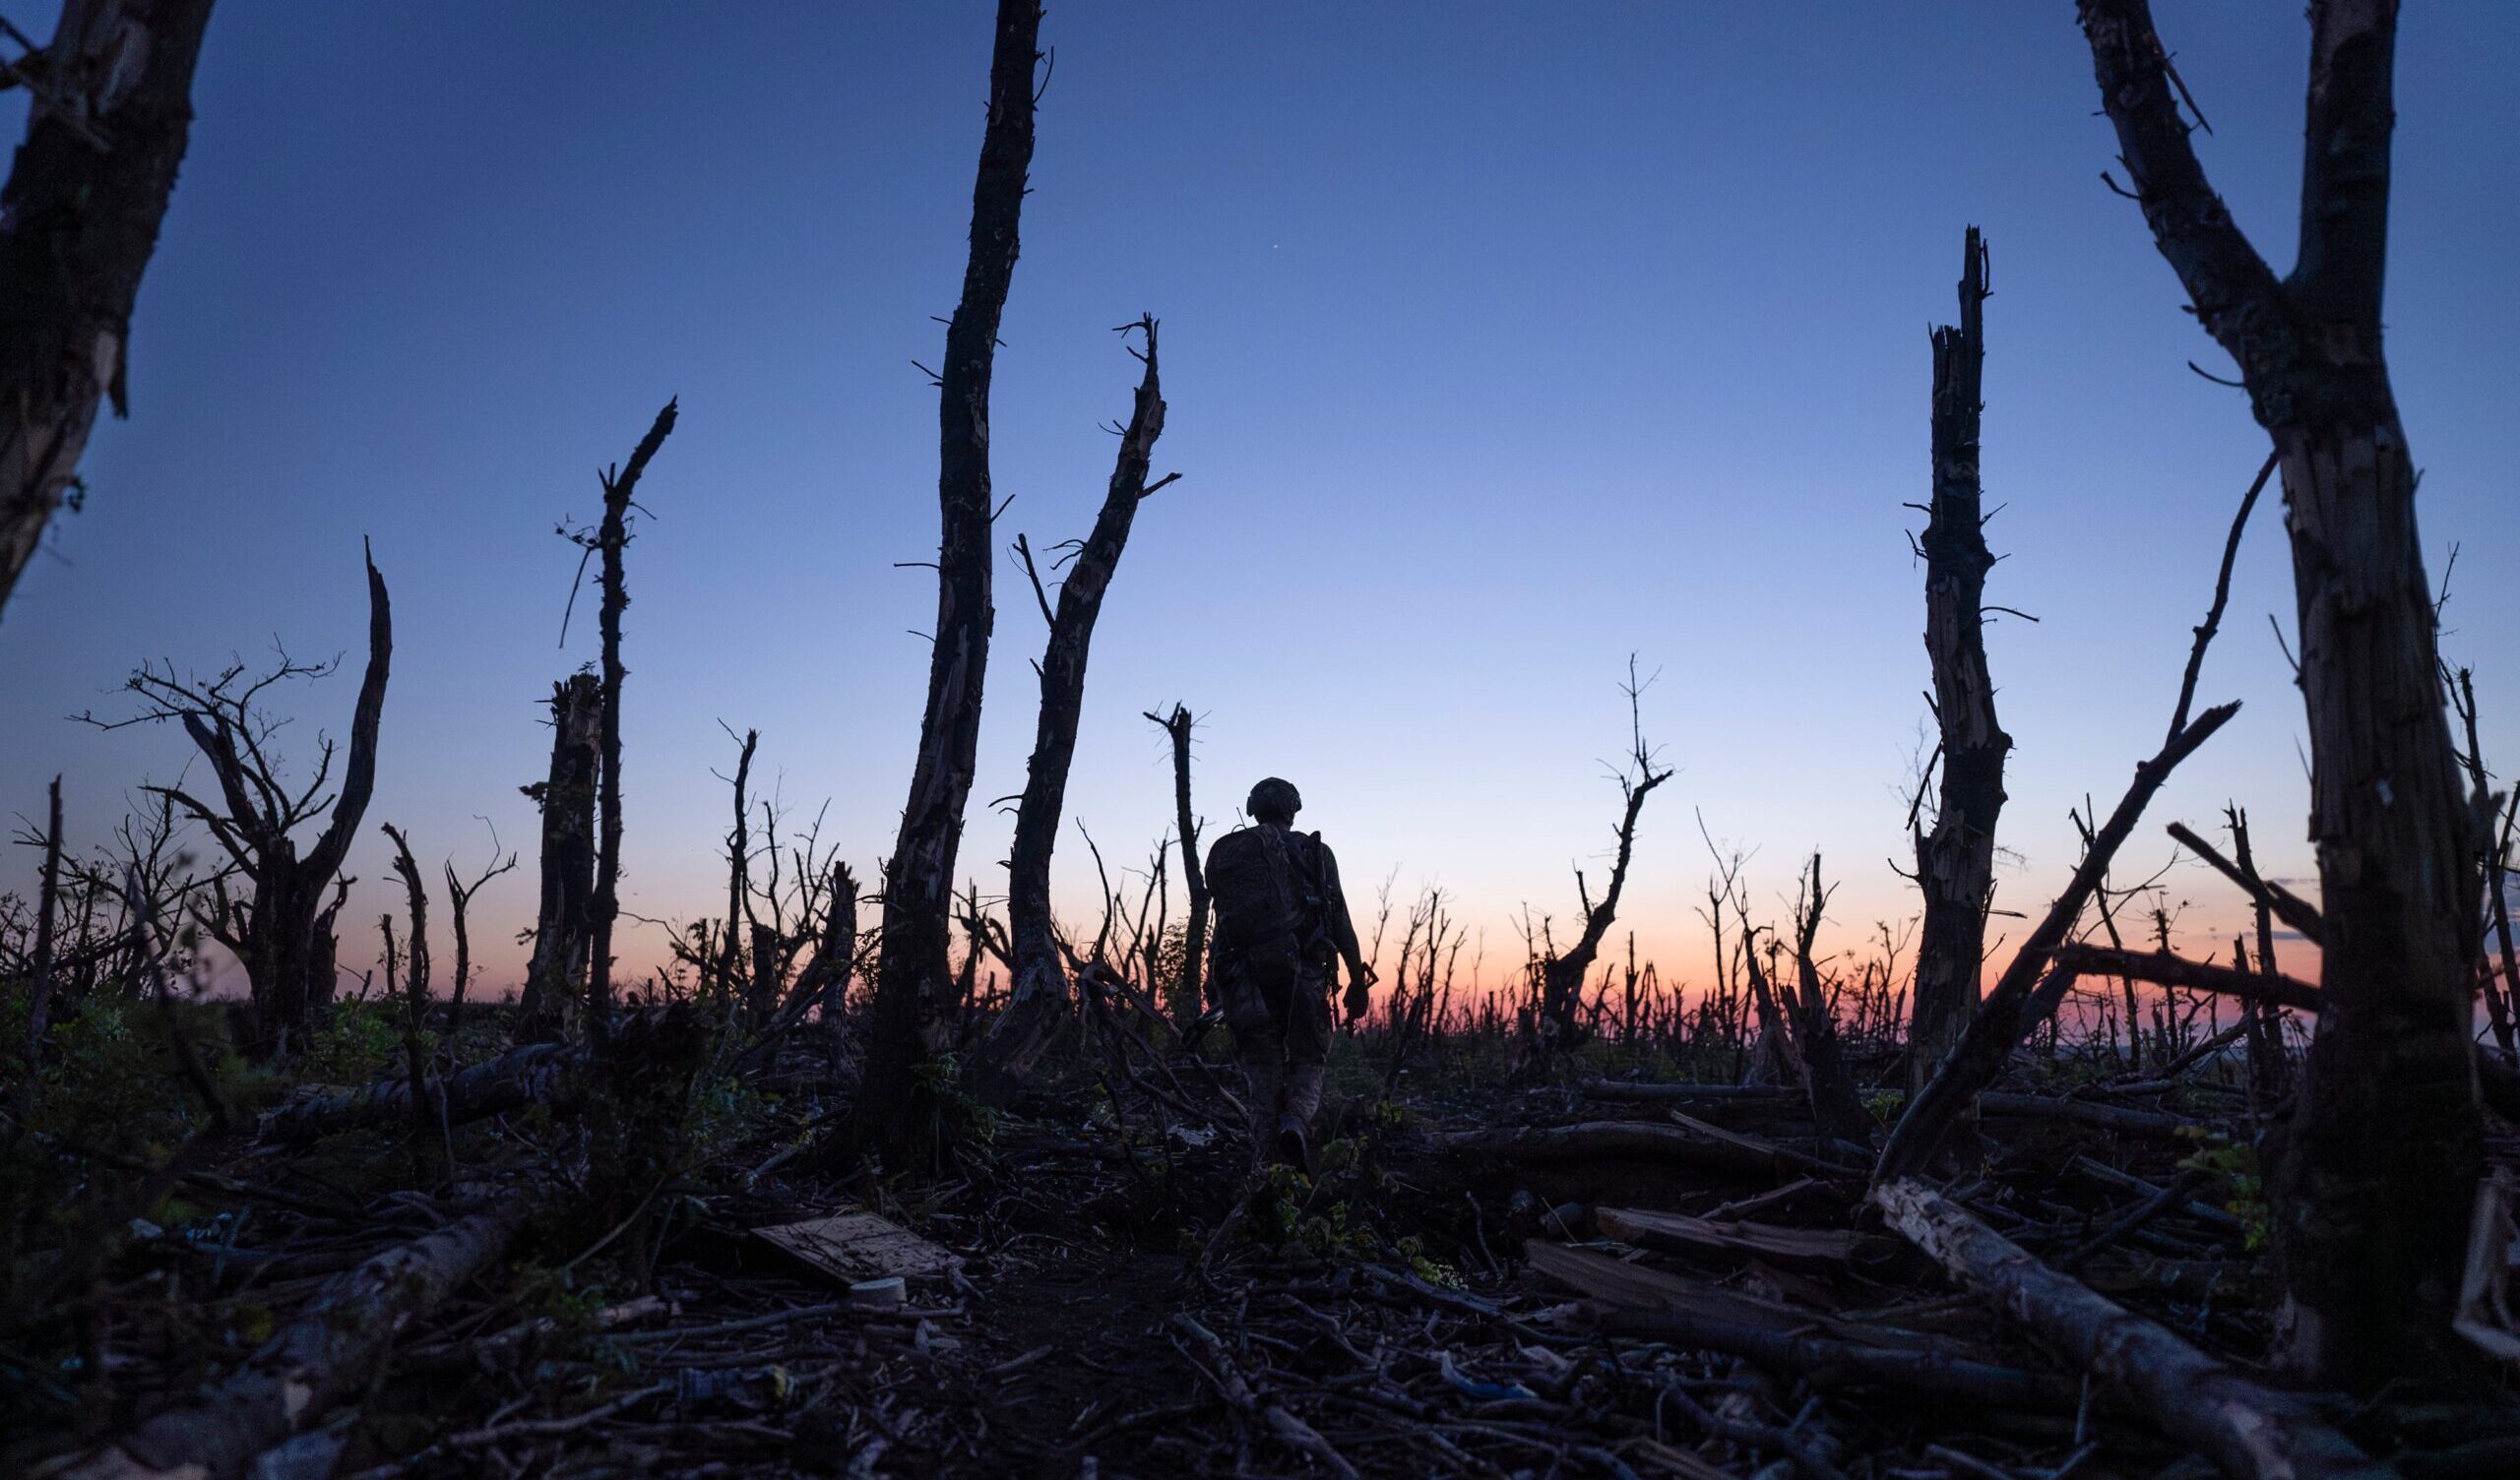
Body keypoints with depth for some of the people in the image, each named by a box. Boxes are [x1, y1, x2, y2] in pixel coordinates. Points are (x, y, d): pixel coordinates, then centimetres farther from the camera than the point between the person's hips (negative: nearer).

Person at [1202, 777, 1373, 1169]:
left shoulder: (1223, 853, 14)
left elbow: (1224, 918, 11)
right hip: (1301, 972, -2)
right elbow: (1340, 920, 3)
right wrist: (1358, 982, 6)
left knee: (1264, 1073, 11)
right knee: (1307, 1063, 11)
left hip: (1243, 977, 2)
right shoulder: (1314, 852, 8)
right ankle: (1296, 1123, -19)